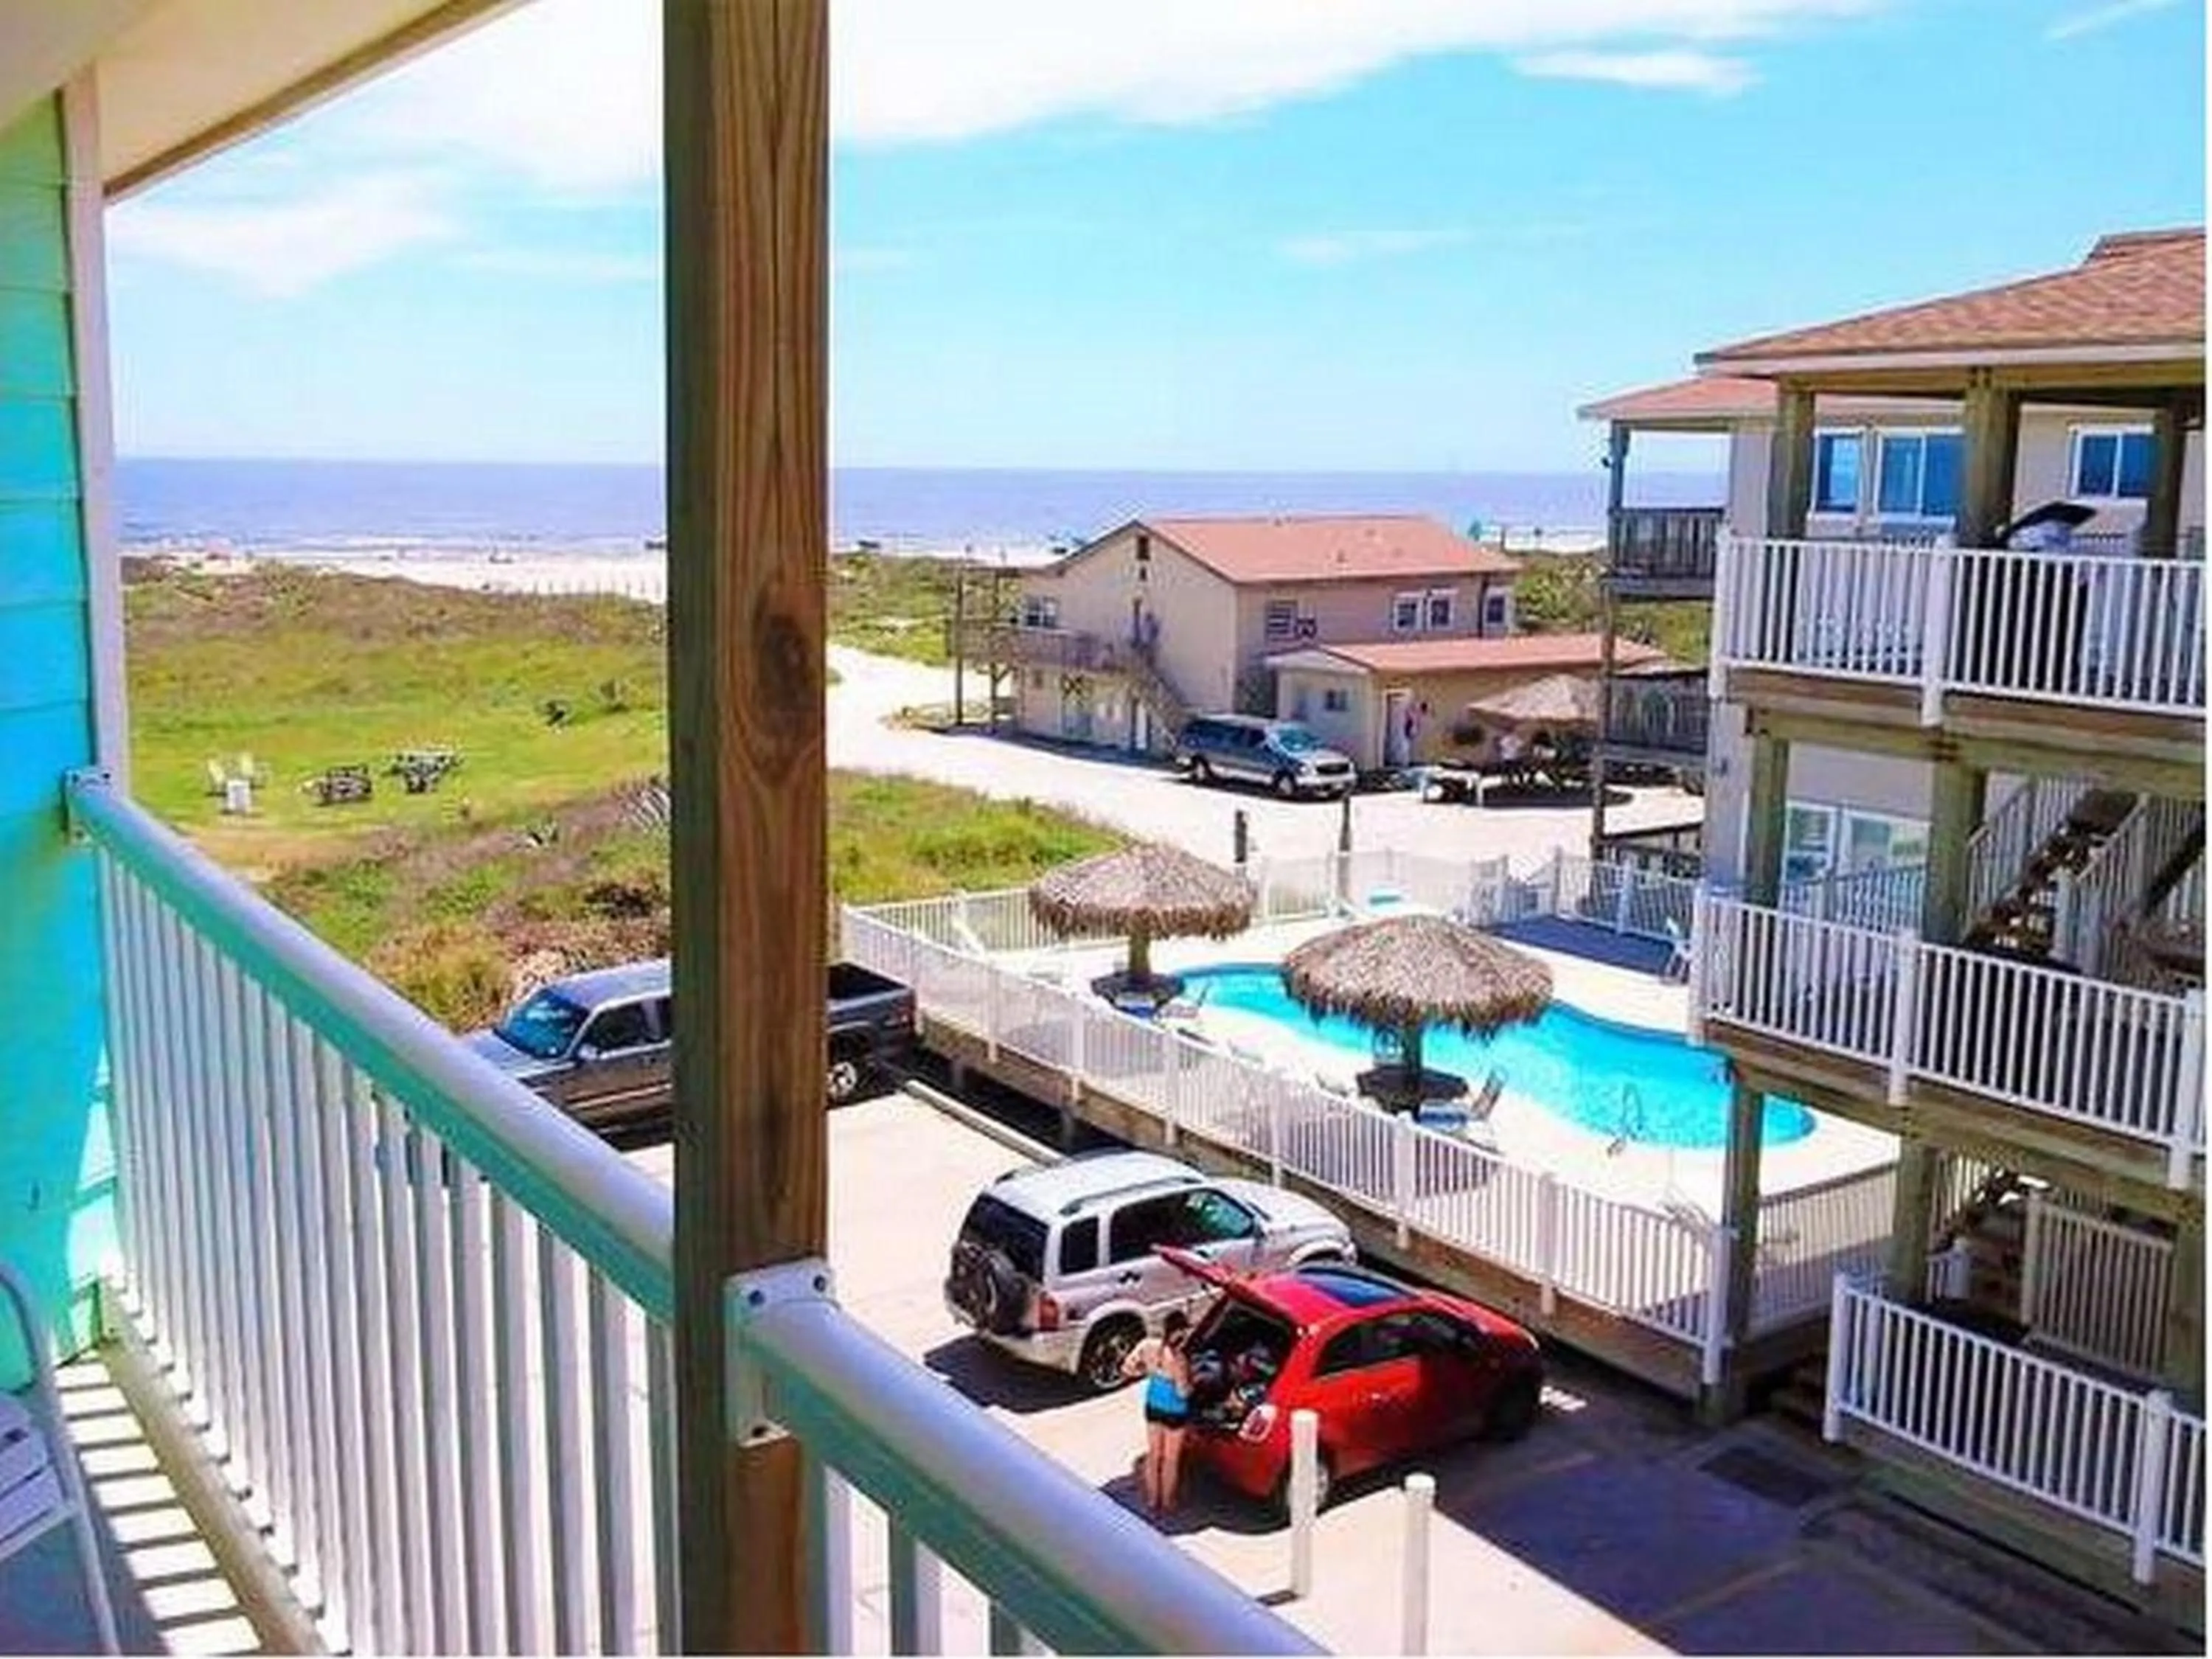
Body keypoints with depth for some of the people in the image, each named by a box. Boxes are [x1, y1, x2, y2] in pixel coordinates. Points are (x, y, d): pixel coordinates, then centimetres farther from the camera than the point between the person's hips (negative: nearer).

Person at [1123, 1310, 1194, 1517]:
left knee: (1153, 1455, 22)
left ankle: (1152, 1501, 38)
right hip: (1174, 1412, -5)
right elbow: (1183, 1392, -26)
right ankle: (1166, 1504, 34)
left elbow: (1127, 1368, -7)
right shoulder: (1178, 1360, -32)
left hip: (1153, 1406, 5)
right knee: (1171, 1459, 17)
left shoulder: (1148, 1346, -15)